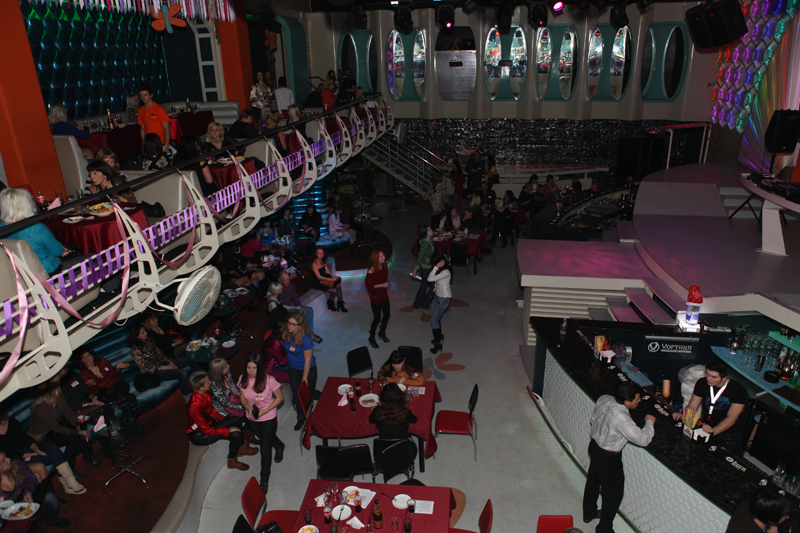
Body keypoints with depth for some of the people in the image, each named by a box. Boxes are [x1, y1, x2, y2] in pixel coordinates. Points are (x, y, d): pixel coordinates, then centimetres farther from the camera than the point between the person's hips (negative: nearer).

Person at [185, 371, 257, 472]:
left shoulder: (205, 394, -10)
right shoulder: (194, 406, -35)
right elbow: (206, 430, -26)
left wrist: (225, 420, 1)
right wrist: (229, 429, -21)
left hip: (206, 423, 8)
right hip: (198, 435, -8)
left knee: (236, 421, -1)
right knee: (235, 434, -18)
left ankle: (242, 447, 20)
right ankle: (232, 462, 6)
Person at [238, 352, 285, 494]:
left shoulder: (269, 380, -28)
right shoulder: (243, 379, -16)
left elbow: (280, 398, -16)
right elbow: (242, 398, 0)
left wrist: (264, 411, -24)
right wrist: (248, 408, -20)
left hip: (268, 418, -5)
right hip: (252, 418, 5)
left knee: (265, 449, 1)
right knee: (264, 438, 30)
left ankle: (264, 480, 21)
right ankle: (279, 446, 63)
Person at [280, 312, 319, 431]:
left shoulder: (305, 338, -32)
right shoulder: (286, 334, -14)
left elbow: (308, 360, -24)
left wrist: (304, 378, -18)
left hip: (308, 370, -5)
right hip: (293, 369, 5)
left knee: (309, 393, 15)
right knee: (296, 395, 15)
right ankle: (301, 418, 38)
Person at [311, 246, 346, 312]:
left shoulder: (322, 261, 2)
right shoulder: (314, 264, -23)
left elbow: (326, 270, 11)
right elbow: (319, 277, -23)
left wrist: (333, 276, -7)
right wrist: (331, 279, -21)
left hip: (324, 278, 8)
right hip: (317, 283, -8)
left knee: (338, 285, -9)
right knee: (334, 290, -17)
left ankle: (340, 303, 5)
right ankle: (330, 304, 12)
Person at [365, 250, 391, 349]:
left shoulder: (384, 267, -4)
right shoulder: (371, 271, -26)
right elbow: (369, 285, -22)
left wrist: (388, 280, -5)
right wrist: (382, 285, -24)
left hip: (384, 295, 7)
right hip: (375, 297, -7)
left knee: (387, 315, 15)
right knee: (377, 318, 3)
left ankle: (382, 333, 41)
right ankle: (372, 338, 26)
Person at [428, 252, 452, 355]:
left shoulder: (446, 272, -31)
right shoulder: (441, 269, -2)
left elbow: (430, 279, -36)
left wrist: (437, 267, -35)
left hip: (444, 299, -10)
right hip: (437, 295, 10)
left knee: (434, 320, -6)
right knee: (433, 316, 22)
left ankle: (438, 344, 3)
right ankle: (439, 336, 43)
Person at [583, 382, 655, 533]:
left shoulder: (604, 399, -14)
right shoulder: (621, 418, -38)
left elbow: (593, 419, 3)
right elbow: (643, 439, -31)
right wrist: (649, 422, -14)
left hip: (594, 446, 8)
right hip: (608, 458, -8)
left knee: (593, 481, 28)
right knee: (614, 493, 15)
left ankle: (589, 513, 52)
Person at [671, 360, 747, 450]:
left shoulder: (739, 390, -14)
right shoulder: (702, 384, -3)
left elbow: (731, 418, -21)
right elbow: (691, 407, 2)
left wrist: (713, 431, -37)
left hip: (730, 436, -2)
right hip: (707, 429, 2)